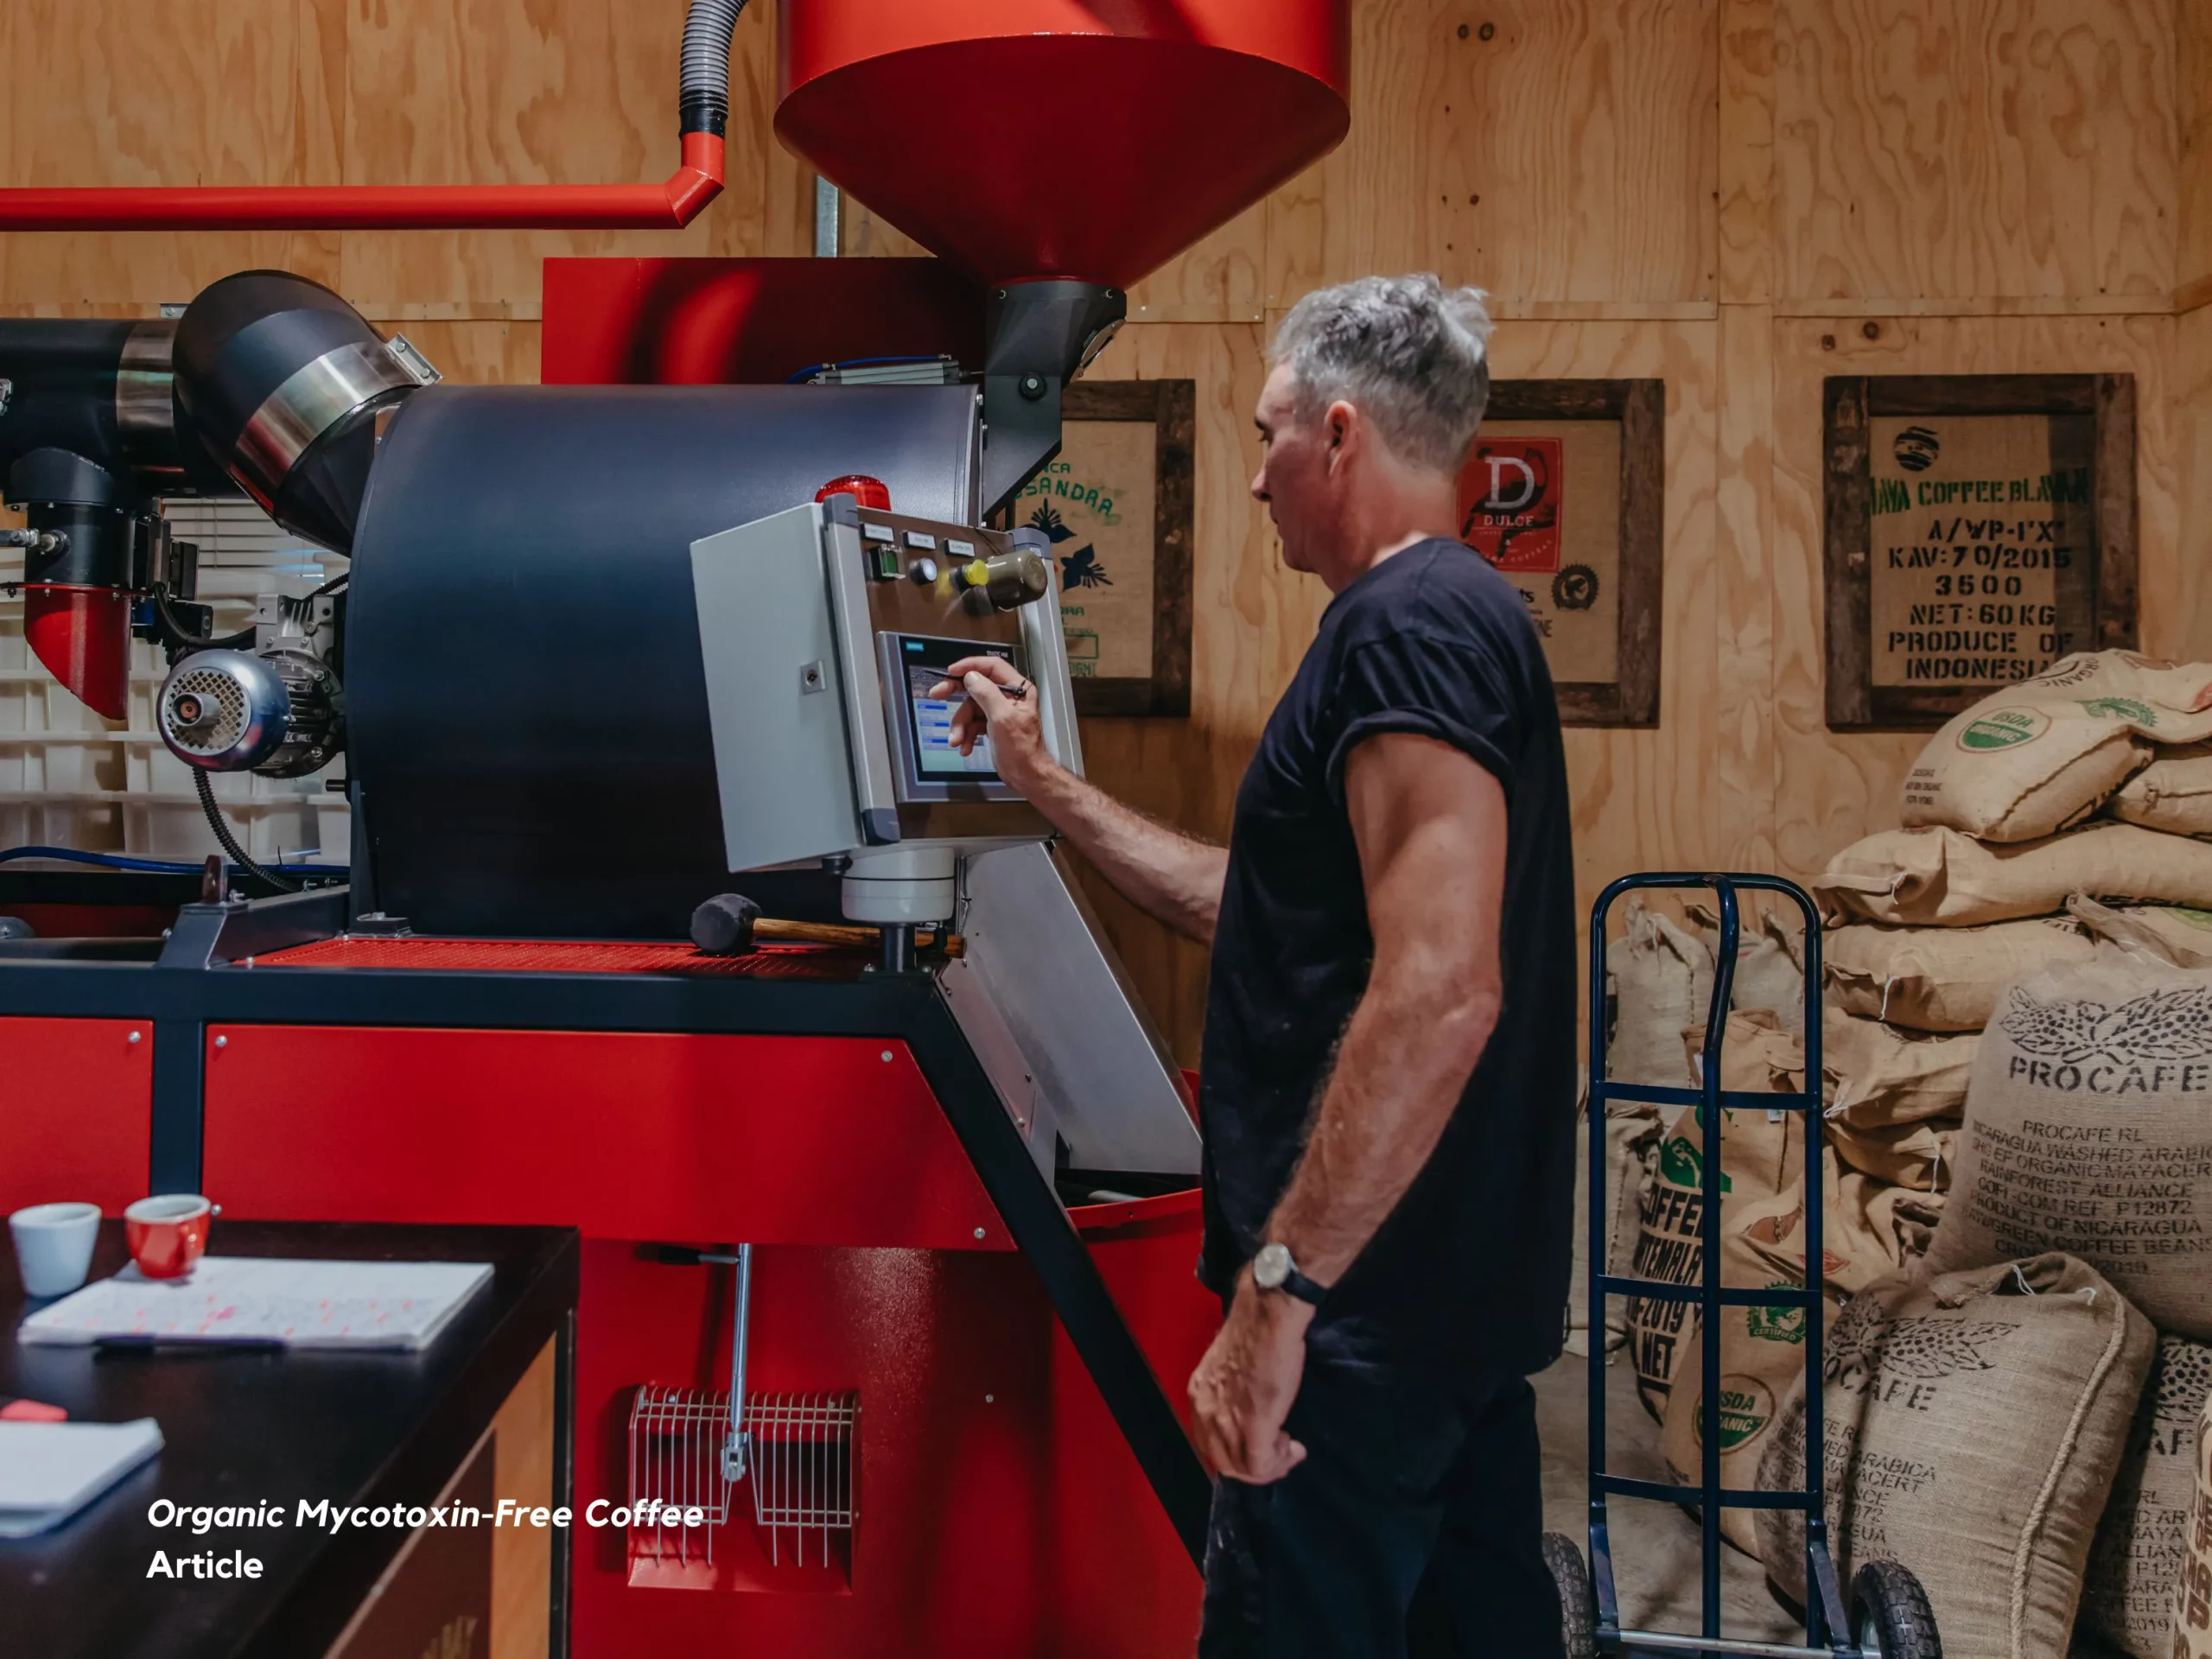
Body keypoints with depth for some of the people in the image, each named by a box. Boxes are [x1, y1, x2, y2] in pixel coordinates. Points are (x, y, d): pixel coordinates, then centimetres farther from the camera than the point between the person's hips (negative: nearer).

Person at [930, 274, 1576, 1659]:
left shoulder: (1405, 624, -16)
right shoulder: (1474, 616, 16)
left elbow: (1440, 990, -28)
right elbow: (1275, 913, 20)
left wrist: (1276, 1286, -26)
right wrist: (1047, 785, 21)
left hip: (1369, 1315, -10)